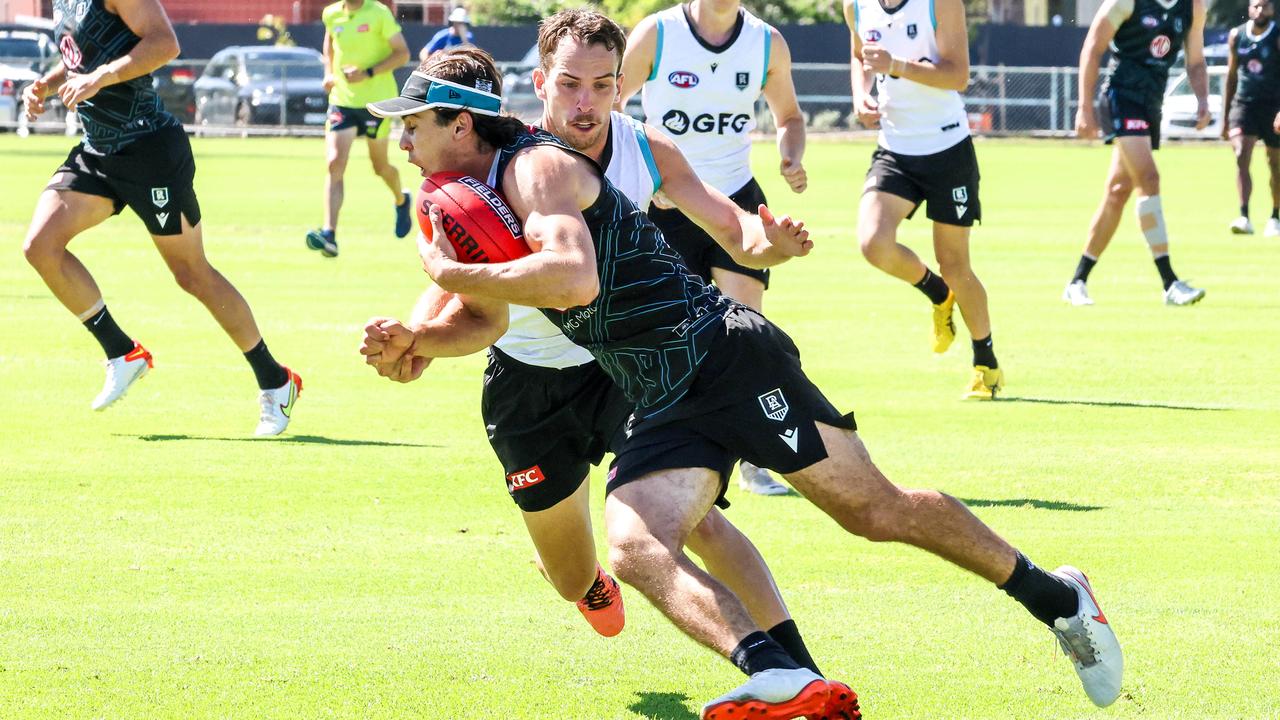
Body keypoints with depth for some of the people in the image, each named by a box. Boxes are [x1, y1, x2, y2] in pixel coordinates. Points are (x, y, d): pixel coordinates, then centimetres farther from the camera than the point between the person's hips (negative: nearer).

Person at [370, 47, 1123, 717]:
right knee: (634, 547, -17)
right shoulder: (470, 202, 14)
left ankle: (1055, 597, 15)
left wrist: (451, 274, -23)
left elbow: (574, 278, -31)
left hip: (724, 354, -9)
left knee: (875, 509, -2)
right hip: (665, 408, 9)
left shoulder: (534, 167, -15)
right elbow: (479, 317, 27)